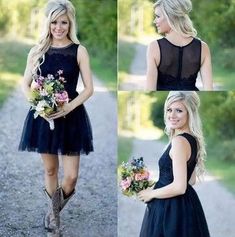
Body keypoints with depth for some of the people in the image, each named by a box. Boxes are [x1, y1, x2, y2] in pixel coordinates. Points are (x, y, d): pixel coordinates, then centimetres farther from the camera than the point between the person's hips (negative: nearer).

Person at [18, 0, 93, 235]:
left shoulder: (79, 51, -4)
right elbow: (25, 85, 4)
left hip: (70, 116, -1)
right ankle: (54, 213, 32)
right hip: (43, 116, 1)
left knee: (71, 176, -3)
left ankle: (54, 210, 26)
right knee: (50, 169, 13)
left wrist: (68, 107, -19)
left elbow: (89, 88, -4)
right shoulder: (37, 51, 0)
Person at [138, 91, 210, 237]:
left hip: (171, 209, -9)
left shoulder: (179, 141, -20)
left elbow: (179, 187, -24)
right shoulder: (192, 139, 8)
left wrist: (151, 194, -10)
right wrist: (156, 186, 17)